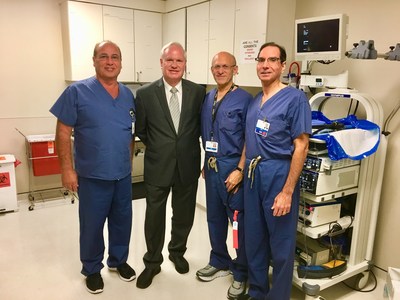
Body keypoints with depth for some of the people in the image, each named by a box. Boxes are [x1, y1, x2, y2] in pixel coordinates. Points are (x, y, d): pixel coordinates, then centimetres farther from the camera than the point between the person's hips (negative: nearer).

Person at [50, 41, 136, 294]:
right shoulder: (77, 91, -9)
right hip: (92, 176, -4)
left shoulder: (128, 95, 5)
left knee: (122, 221, 17)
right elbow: (63, 132, -9)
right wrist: (67, 169, -12)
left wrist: (129, 161, 12)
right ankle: (92, 269, 33)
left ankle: (119, 260, 39)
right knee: (92, 225, 10)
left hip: (123, 175, 4)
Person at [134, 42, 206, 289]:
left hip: (188, 166, 2)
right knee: (154, 217, 11)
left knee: (184, 215, 17)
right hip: (157, 166, -1)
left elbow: (201, 125, 7)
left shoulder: (198, 91, -3)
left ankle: (177, 251, 44)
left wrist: (186, 147, 5)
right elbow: (141, 130, 5)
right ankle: (152, 262, 33)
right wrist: (159, 148, 8)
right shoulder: (145, 93, -6)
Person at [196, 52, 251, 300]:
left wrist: (239, 170, -16)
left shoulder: (244, 99, -10)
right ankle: (220, 262, 36)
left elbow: (249, 139, -12)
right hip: (212, 166, 6)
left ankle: (241, 273, 22)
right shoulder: (208, 98, 9)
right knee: (214, 217, 17)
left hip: (232, 167, -6)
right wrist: (206, 163, 11)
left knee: (239, 221, 5)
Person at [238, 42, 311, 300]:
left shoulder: (295, 98, -9)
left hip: (278, 174, -6)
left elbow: (301, 146, -13)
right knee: (254, 238, 17)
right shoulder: (254, 101, 11)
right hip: (253, 175, 7)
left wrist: (287, 191, -17)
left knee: (281, 243, 8)